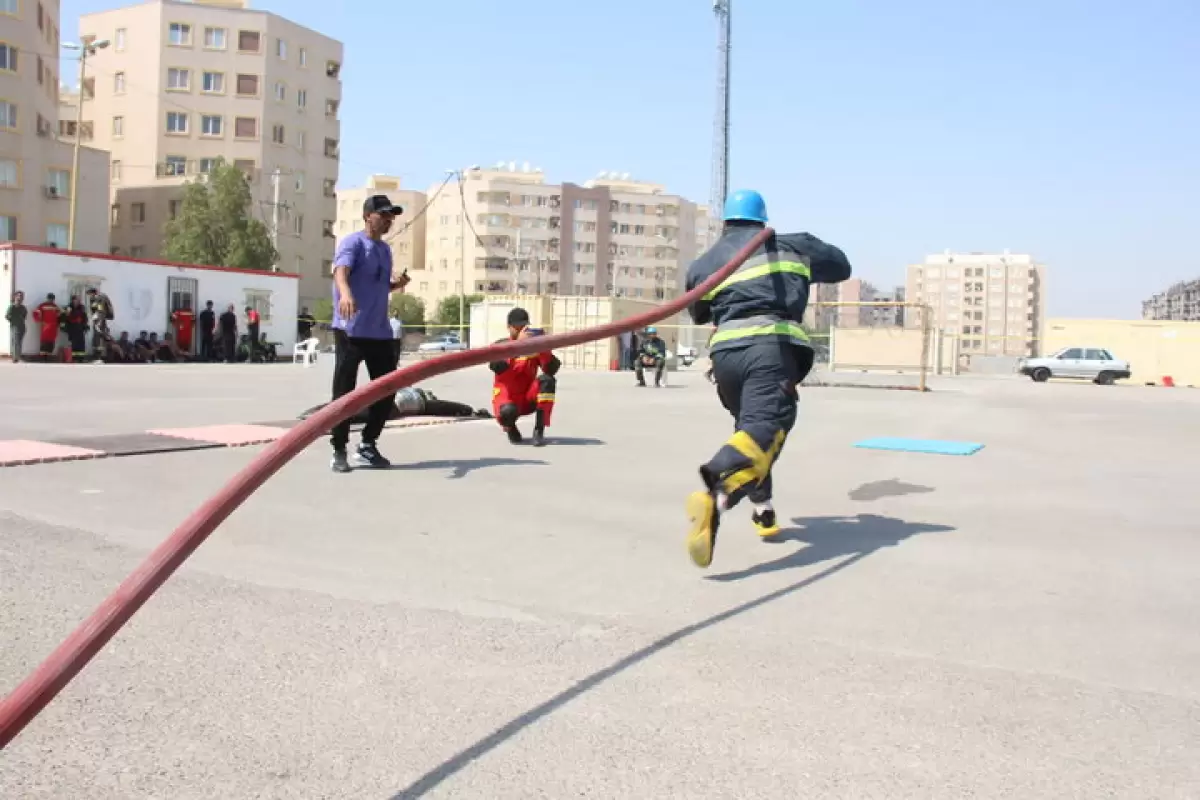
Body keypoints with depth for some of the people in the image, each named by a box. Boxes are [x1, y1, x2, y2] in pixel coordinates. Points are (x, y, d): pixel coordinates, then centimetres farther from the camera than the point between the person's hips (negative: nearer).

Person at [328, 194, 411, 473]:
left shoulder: (385, 249, 17)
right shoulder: (353, 242, -8)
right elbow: (340, 271, -28)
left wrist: (397, 284, 5)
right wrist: (345, 293, -49)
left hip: (380, 332, 8)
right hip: (351, 331, -8)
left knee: (387, 389, 8)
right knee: (344, 390, -2)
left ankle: (368, 445, 20)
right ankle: (339, 450, 7)